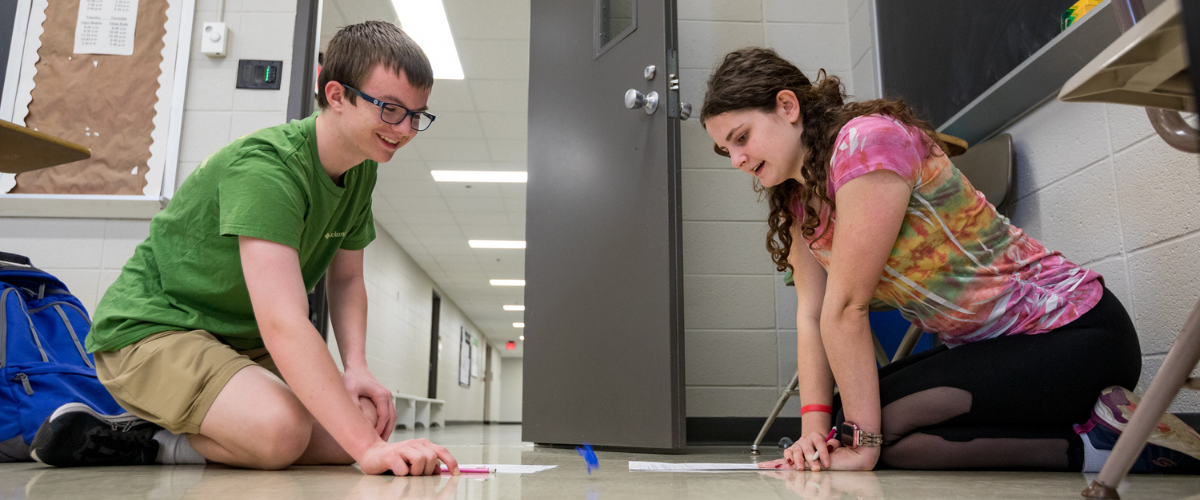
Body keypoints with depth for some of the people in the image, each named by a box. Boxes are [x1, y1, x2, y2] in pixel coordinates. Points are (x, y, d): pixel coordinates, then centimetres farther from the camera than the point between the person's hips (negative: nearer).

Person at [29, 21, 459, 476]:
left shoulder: (361, 170, 1)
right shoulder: (265, 166, -27)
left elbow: (347, 279, 10)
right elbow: (284, 324, -37)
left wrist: (356, 366, -10)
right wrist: (367, 447, -41)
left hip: (241, 342, 9)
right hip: (151, 328, -8)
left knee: (367, 417, -8)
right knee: (281, 429, -33)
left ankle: (162, 442, -1)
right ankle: (95, 433, -6)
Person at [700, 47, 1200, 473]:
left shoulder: (866, 140, -22)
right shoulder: (796, 201, 7)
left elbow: (846, 306, -23)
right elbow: (811, 315, -1)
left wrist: (864, 439, -22)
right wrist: (815, 426, -12)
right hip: (984, 344, 10)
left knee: (883, 425, -23)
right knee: (845, 424, -3)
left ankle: (1102, 439, -10)